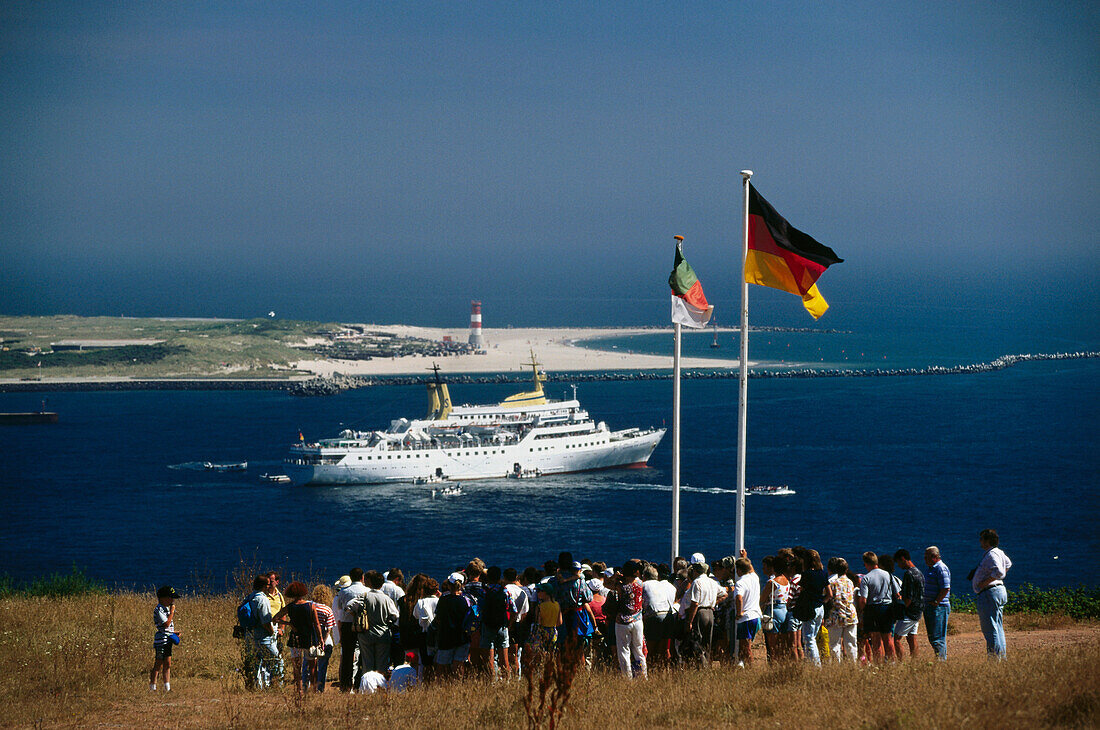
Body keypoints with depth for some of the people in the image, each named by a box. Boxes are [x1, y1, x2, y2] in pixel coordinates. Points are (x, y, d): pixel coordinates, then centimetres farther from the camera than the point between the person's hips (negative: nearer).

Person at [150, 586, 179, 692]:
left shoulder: (166, 608, 14)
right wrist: (172, 611, -17)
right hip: (161, 640, -9)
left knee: (167, 665, 9)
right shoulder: (158, 610, -15)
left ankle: (167, 687, 12)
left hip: (168, 639, 9)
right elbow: (166, 624, -24)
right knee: (158, 664, -5)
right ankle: (152, 688, 1)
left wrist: (174, 632, 10)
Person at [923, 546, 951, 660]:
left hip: (938, 607, -10)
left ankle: (941, 659, -11)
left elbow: (946, 588, -20)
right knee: (932, 637, 11)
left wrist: (935, 602, -19)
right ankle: (939, 659, 15)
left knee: (937, 638, -11)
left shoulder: (941, 569, -13)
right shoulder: (930, 569, 18)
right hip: (929, 607, 10)